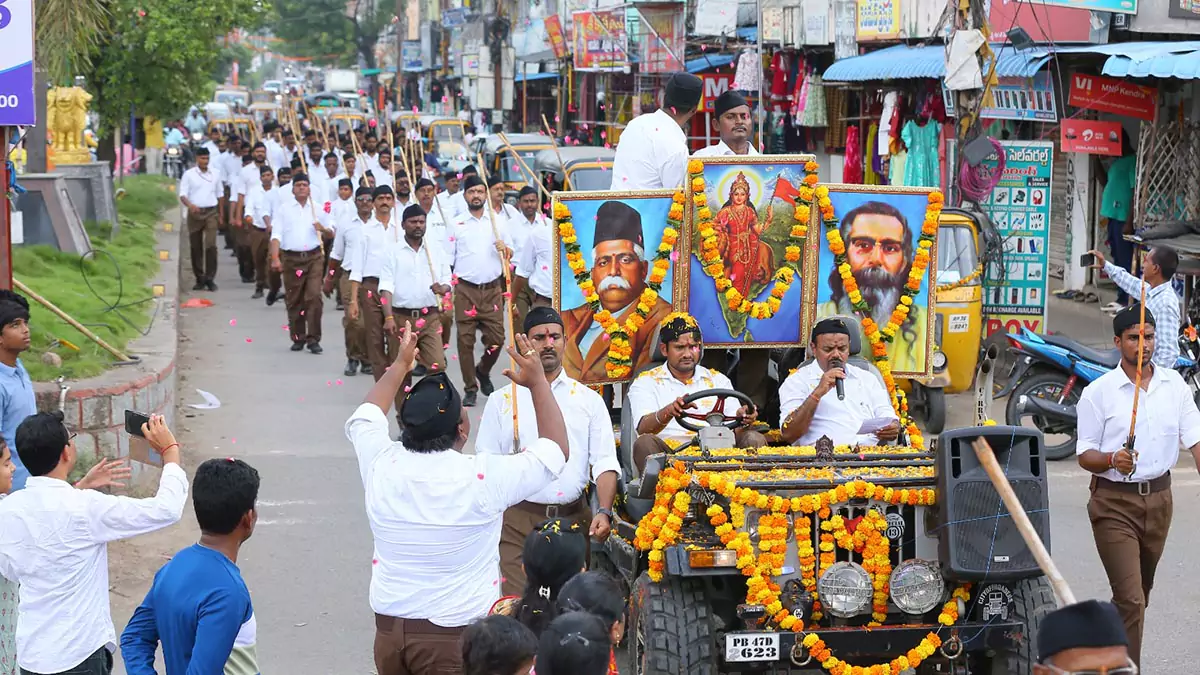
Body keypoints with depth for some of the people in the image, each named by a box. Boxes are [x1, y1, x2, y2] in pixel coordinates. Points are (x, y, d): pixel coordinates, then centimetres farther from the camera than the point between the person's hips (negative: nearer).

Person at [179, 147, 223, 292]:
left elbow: (219, 195, 19)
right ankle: (199, 279, 15)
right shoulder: (189, 175, 1)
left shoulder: (215, 175, 10)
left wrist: (220, 214, 18)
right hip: (195, 213, -1)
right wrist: (190, 205, -25)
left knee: (211, 245, -13)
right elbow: (182, 195, -5)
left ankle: (210, 278, -9)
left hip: (211, 213, 1)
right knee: (195, 247, 5)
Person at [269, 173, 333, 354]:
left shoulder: (317, 208, 11)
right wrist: (275, 258, -16)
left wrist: (323, 229, -7)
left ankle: (313, 339, -6)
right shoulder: (283, 209, 5)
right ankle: (298, 338, 16)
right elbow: (276, 235, -3)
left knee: (314, 297, -9)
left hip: (314, 258, 0)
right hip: (291, 258, 0)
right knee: (294, 301, 5)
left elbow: (331, 232, 17)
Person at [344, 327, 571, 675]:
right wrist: (538, 382, 6)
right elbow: (557, 451, 0)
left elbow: (364, 418, 19)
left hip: (389, 627, 5)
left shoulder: (381, 466, -6)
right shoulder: (484, 478, -17)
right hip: (456, 634, -5)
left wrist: (400, 366, 29)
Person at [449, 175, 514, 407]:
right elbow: (447, 259, 5)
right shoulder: (456, 224, 6)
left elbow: (510, 255, 16)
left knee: (496, 338, -3)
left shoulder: (498, 223, 10)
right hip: (465, 289, -1)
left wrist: (504, 248, -7)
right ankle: (470, 388, 9)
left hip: (492, 289, 1)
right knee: (465, 340, -2)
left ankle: (483, 371, 26)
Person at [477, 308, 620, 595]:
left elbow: (605, 463, 6)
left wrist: (605, 512, -10)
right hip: (518, 520, -2)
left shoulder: (589, 400, 13)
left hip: (574, 517, 2)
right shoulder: (502, 401, 10)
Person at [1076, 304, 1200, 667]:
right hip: (1114, 503, -5)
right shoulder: (1098, 392, -6)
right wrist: (1112, 460, -25)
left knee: (1141, 592, 18)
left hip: (1159, 497, 5)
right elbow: (1085, 455, -4)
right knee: (1131, 598, -13)